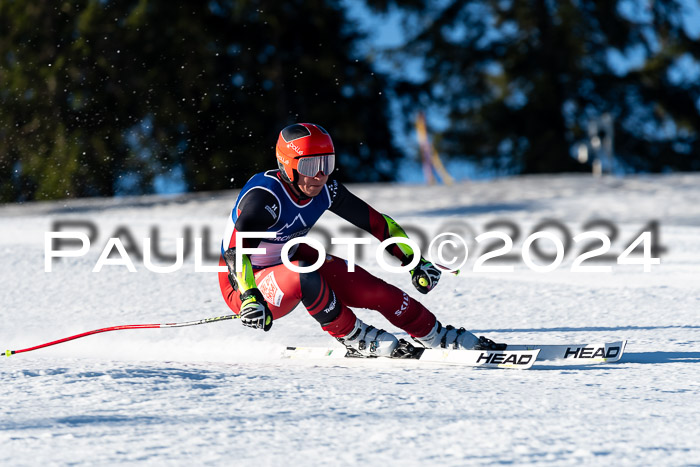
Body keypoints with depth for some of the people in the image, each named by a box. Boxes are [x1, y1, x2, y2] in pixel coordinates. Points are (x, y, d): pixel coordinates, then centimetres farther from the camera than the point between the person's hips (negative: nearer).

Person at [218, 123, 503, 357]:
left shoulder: (325, 190, -10)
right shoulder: (264, 195, -31)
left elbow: (376, 222, 1)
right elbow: (234, 249, -41)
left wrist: (415, 261, -1)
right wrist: (250, 298, -55)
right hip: (245, 285, -7)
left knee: (367, 286, -7)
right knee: (305, 278, -36)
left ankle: (436, 335, 9)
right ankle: (355, 339, -14)